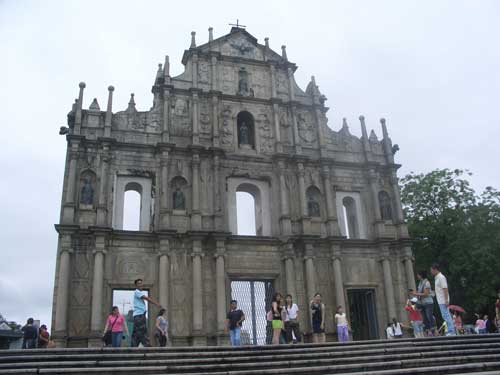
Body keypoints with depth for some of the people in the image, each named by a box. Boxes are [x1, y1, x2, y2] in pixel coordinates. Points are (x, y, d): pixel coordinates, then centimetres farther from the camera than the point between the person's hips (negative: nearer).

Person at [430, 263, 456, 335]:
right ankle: (451, 331, 17)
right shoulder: (437, 278, 14)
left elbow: (445, 289, -20)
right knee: (445, 316, 12)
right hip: (440, 301, 10)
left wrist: (446, 300, -23)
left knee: (446, 316, -8)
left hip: (443, 301, -10)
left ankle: (451, 331, -4)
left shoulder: (441, 277, -15)